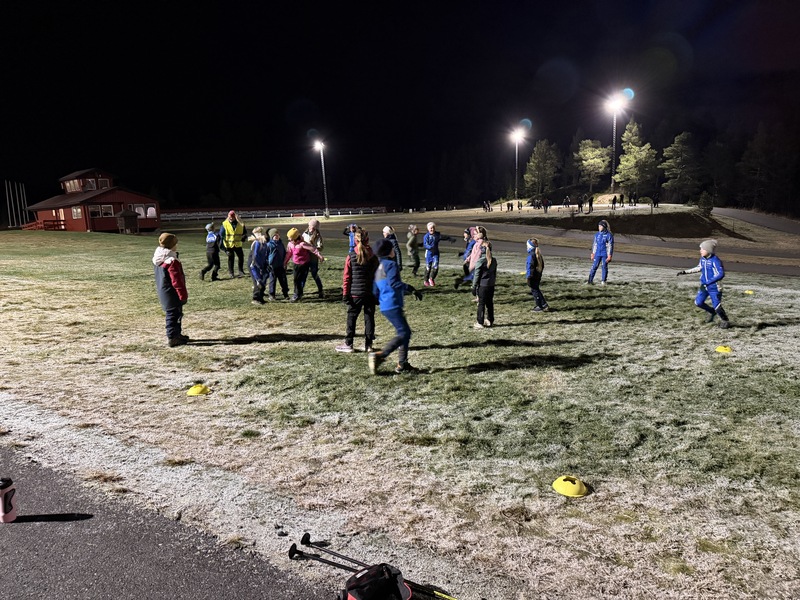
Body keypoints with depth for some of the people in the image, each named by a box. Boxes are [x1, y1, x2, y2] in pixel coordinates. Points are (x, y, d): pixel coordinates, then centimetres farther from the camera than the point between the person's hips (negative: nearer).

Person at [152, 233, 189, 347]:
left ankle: (177, 334, 31)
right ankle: (172, 338, 5)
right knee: (174, 314, -1)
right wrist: (183, 294, -16)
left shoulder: (158, 259, 8)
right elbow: (176, 280, -23)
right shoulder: (172, 261, -23)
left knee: (174, 313, 20)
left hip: (163, 291, 10)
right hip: (172, 293, -10)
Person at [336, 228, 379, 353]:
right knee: (369, 318, 9)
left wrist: (345, 293, 1)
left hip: (355, 293, -2)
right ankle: (368, 345, 13)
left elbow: (346, 277, -5)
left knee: (351, 317, 7)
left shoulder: (351, 256, -7)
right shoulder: (373, 257, 1)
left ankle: (348, 344, 11)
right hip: (371, 293, 2)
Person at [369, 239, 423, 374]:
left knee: (405, 332, 12)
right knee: (403, 333, -12)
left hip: (385, 306, 10)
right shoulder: (390, 264, -6)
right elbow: (393, 282, -21)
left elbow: (375, 292, 23)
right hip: (392, 306, -10)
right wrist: (411, 289, -21)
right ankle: (378, 356, -19)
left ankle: (402, 364, 11)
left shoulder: (379, 268, 21)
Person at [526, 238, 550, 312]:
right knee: (536, 290, 20)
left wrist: (529, 277, -18)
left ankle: (539, 307, 7)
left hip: (533, 276, -9)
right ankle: (544, 304, 22)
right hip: (538, 275, 9)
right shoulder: (538, 253, 8)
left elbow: (530, 266, -21)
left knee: (534, 290, 2)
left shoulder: (531, 255, -20)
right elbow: (542, 265, 16)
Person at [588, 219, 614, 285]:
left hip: (605, 254, -4)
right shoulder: (597, 234, 9)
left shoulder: (609, 235, -5)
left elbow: (610, 246, -6)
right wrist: (593, 253, 14)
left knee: (604, 267, 2)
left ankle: (603, 281, 11)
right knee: (594, 266, 1)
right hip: (597, 254, 4)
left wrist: (609, 255, -10)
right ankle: (590, 280, 5)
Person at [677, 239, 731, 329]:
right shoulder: (702, 258, 1)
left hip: (714, 287, -7)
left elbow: (721, 274, -27)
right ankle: (712, 312, 33)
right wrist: (686, 272, 17)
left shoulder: (715, 260, -23)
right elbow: (699, 268, 20)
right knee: (698, 302, 6)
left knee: (716, 306, -3)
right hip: (704, 286, 7)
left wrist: (707, 283, -31)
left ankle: (725, 321, 23)